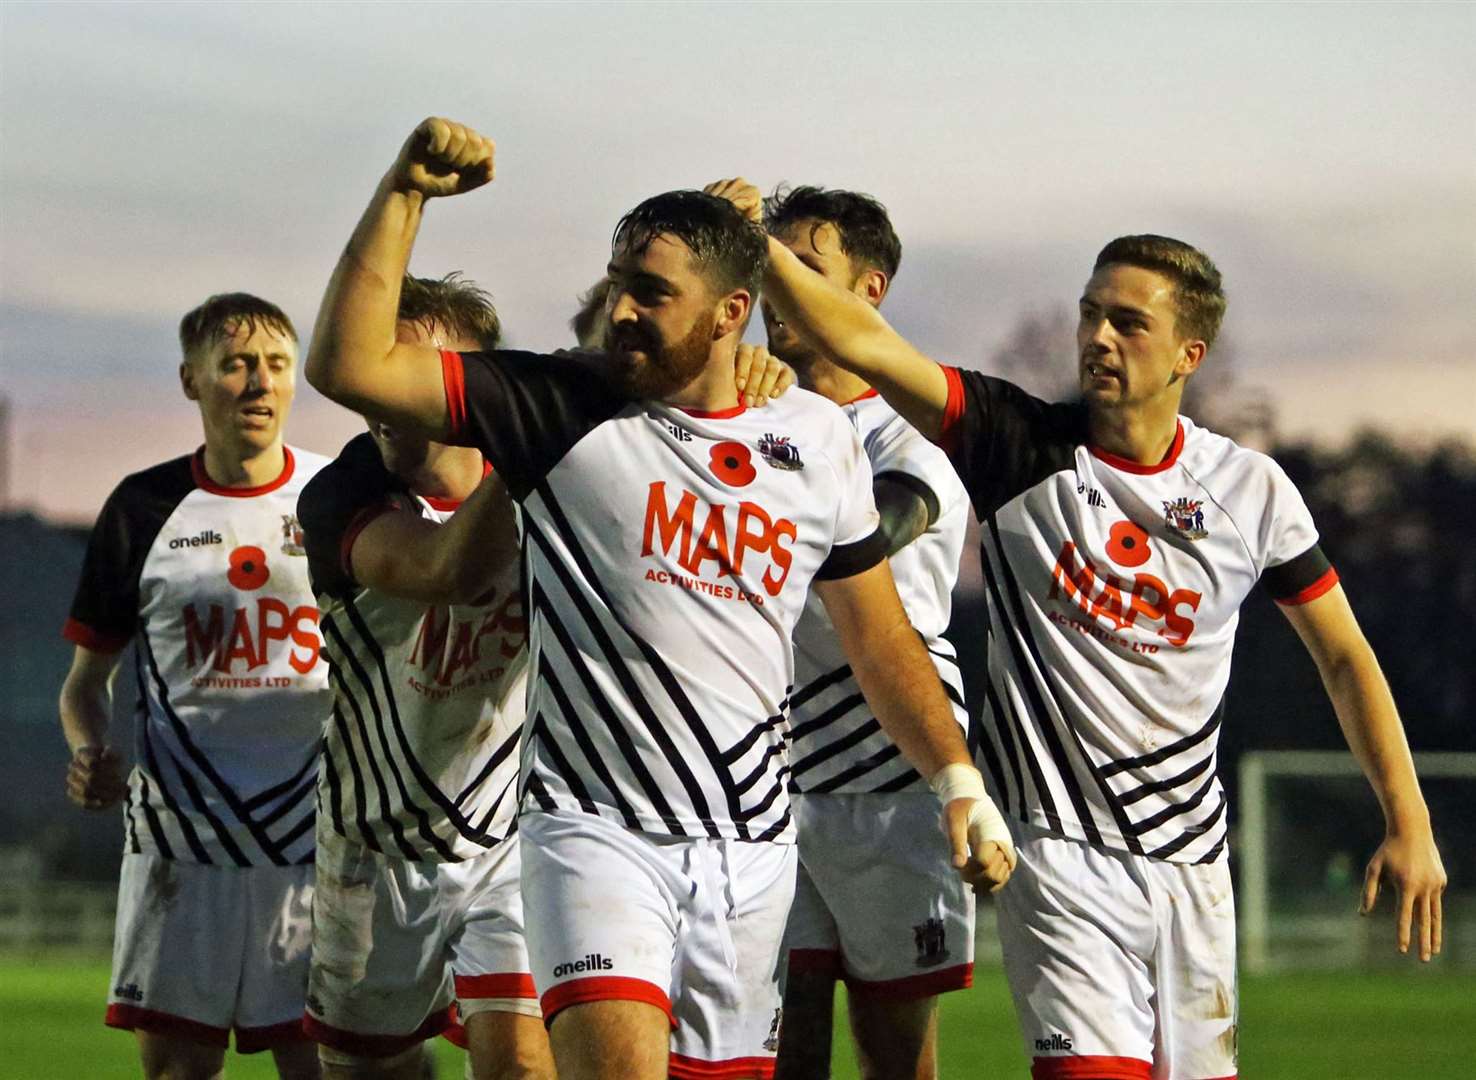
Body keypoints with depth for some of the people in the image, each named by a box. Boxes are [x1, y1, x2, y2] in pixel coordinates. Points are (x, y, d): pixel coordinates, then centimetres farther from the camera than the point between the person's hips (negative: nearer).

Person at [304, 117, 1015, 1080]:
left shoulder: (817, 439, 8)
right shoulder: (564, 413, -2)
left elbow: (880, 637, 19)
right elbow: (350, 365, -10)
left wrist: (959, 782, 15)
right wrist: (406, 193, -15)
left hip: (752, 846, 4)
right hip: (597, 822, -4)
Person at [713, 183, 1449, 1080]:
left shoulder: (1252, 491, 1)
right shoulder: (1022, 446, -5)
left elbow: (1344, 654, 10)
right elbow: (860, 342, -16)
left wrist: (1410, 822, 7)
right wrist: (758, 245, -30)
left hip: (1191, 858, 3)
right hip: (1060, 848, -3)